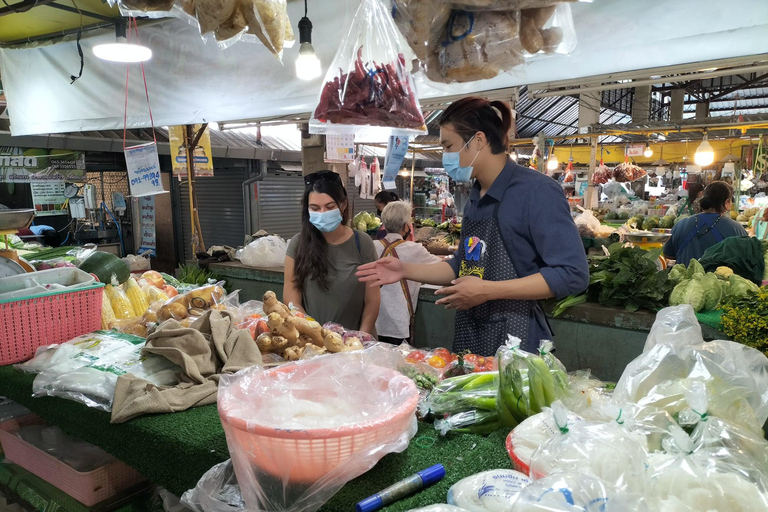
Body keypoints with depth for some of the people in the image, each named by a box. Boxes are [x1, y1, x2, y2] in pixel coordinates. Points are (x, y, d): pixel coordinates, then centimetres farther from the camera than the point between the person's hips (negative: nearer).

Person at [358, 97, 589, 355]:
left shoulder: (537, 191, -16)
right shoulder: (476, 196, 9)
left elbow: (572, 275, -20)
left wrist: (488, 290, -22)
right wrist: (406, 270, 7)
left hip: (516, 343, -7)